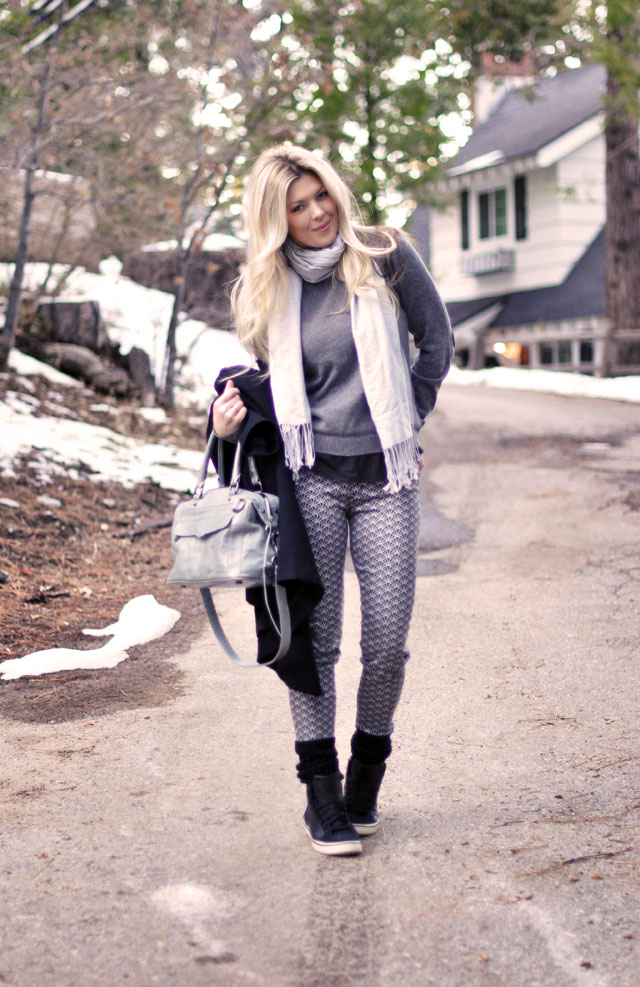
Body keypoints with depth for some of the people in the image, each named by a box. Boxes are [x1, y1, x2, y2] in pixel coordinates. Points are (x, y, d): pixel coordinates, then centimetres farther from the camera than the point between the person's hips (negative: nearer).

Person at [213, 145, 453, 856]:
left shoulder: (386, 257, 1)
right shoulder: (269, 289, 8)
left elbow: (436, 340, 9)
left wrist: (408, 420, 4)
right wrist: (231, 420, -4)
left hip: (385, 479, -1)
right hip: (310, 478, 1)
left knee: (388, 642, -1)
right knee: (313, 639, -1)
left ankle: (366, 775, 21)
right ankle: (322, 794, 10)